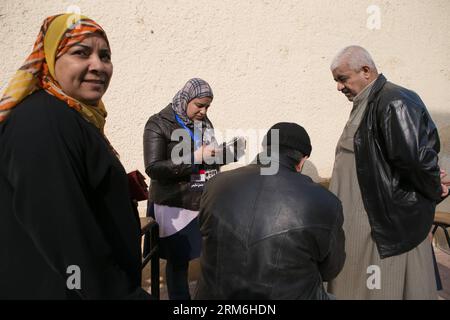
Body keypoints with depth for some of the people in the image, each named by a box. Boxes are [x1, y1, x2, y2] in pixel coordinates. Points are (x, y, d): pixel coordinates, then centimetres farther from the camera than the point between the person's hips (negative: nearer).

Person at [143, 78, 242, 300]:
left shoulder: (204, 123, 9)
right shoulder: (159, 124, -8)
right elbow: (153, 168, -17)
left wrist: (230, 151, -2)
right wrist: (194, 158, -22)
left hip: (208, 204, 5)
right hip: (176, 208, -5)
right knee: (178, 262, 9)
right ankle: (179, 297, 31)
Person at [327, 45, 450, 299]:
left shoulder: (393, 104, -19)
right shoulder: (366, 104, 10)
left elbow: (416, 157, -27)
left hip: (388, 224, -9)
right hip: (364, 217, 9)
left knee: (384, 287, 5)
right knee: (354, 279, 17)